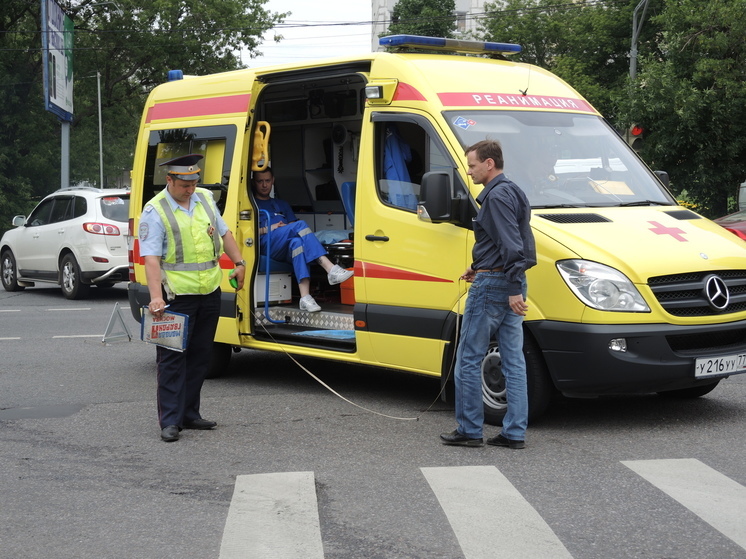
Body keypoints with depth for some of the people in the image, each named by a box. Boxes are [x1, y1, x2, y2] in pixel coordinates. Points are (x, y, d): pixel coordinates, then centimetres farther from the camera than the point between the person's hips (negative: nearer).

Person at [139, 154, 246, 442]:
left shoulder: (205, 199, 9)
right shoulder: (155, 211, -11)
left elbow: (223, 232, 23)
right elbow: (151, 259, -18)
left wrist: (239, 262, 18)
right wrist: (156, 297, -27)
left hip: (210, 292, 7)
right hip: (177, 296, -7)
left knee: (201, 355, 12)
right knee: (173, 357, -4)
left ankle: (189, 414, 21)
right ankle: (170, 421, -1)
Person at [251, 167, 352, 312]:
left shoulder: (282, 205, 36)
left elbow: (293, 225, 24)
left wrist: (288, 228, 0)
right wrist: (268, 229, -5)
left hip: (286, 251, 4)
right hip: (266, 244, -3)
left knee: (297, 242, -38)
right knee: (301, 224, -30)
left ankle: (305, 297, -54)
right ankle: (331, 269, -45)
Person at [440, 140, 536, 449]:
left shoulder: (497, 196, -15)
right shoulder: (512, 192, 17)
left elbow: (511, 245, -22)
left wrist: (514, 289, -25)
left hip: (492, 284, -10)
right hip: (511, 286, 10)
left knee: (469, 359, -1)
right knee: (513, 359, 8)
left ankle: (469, 430, 4)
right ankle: (515, 432, 10)